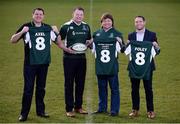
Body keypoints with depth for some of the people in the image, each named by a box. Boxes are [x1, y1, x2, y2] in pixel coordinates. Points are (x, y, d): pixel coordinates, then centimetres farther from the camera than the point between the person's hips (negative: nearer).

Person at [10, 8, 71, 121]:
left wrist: (69, 50, 14)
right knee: (28, 88, -4)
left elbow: (58, 41, 21)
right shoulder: (27, 27, -1)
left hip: (44, 63, 4)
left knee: (41, 88, 11)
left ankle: (40, 111, 21)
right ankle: (24, 113, 2)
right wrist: (22, 32, -19)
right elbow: (13, 40, -3)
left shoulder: (48, 28, 11)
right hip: (30, 63, -4)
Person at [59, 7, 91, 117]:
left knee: (80, 83, 9)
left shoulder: (86, 26, 10)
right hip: (69, 58, -5)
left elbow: (89, 40, 23)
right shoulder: (66, 26, -5)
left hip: (82, 58, 5)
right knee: (69, 84, -1)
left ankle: (78, 107, 20)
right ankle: (69, 109, 3)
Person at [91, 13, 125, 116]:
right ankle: (102, 108, 22)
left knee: (114, 88, 0)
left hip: (112, 66, -3)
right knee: (102, 87, 12)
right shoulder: (96, 34, 11)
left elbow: (122, 49, 3)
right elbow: (93, 48, 22)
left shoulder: (117, 34, 3)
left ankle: (115, 110, 6)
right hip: (100, 65, 3)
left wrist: (120, 43, -15)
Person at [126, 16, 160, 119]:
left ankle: (150, 110, 9)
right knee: (134, 89, 6)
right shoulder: (131, 36, 9)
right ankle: (135, 110, 14)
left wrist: (156, 47, -20)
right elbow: (127, 51, 8)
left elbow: (157, 52, 2)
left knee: (148, 89, 1)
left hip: (147, 66, -2)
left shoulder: (151, 35, 1)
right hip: (134, 66, 2)